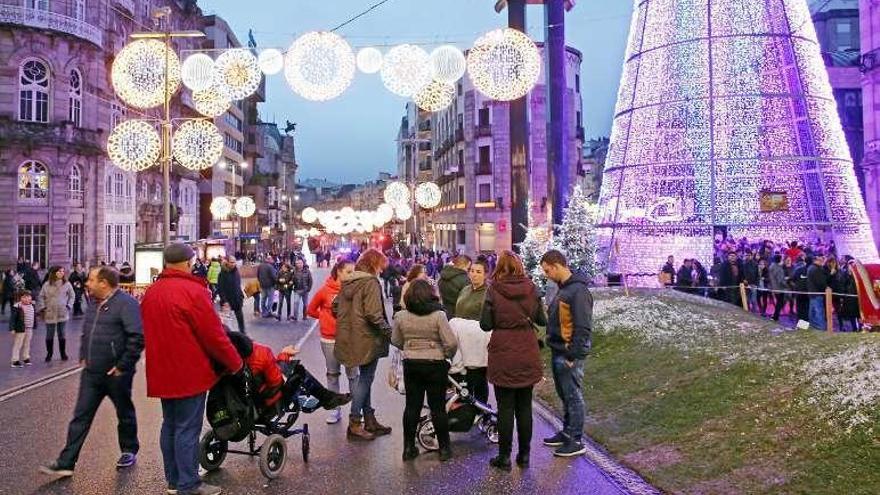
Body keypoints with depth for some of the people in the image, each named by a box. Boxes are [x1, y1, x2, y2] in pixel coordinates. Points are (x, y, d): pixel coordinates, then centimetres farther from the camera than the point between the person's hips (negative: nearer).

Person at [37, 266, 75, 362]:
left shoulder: (66, 284, -1)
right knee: (49, 335, 5)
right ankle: (49, 354, 17)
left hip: (62, 313, 0)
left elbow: (72, 295, 7)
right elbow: (41, 297, 4)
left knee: (61, 334, 7)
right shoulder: (47, 284, -1)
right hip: (49, 314, 0)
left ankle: (63, 353, 17)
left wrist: (68, 305, -1)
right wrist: (42, 308, -3)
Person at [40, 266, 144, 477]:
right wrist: (83, 357, 14)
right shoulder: (94, 304, 11)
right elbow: (85, 333, 25)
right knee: (81, 417, 7)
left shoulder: (126, 303, -17)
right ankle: (66, 462, 11)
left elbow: (137, 337, -24)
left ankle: (129, 451, 30)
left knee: (125, 414, 12)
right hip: (91, 372, 7)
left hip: (116, 373, -7)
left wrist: (123, 366, -20)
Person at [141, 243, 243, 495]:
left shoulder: (151, 293, 8)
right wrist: (235, 362, -5)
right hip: (190, 373, -8)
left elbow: (152, 332, 17)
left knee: (170, 426, 17)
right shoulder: (193, 291, -18)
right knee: (188, 430, -1)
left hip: (162, 373, 8)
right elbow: (214, 335, -17)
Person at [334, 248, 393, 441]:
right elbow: (373, 314, -22)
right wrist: (389, 332, -14)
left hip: (350, 338, 8)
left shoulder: (347, 282, 10)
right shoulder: (371, 282, -15)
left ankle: (370, 421, 26)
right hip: (367, 339, -8)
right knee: (365, 380, 3)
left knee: (365, 379, 17)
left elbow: (336, 307, 14)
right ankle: (354, 425, 8)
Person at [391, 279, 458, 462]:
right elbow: (451, 343, -16)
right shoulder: (438, 315, -14)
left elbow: (396, 341, 7)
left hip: (411, 365, 3)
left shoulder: (401, 316, -5)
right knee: (438, 407, 7)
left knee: (412, 406, 11)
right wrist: (446, 355, 3)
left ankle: (409, 447, 18)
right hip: (435, 365, -3)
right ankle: (444, 448, 15)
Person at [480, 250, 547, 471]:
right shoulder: (531, 288, -2)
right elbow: (542, 320, 5)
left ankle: (504, 456, 11)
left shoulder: (494, 290, -10)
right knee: (524, 406, 13)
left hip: (503, 355, -3)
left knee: (505, 407, 6)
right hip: (528, 355, 3)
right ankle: (524, 455, 20)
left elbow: (485, 324, -9)